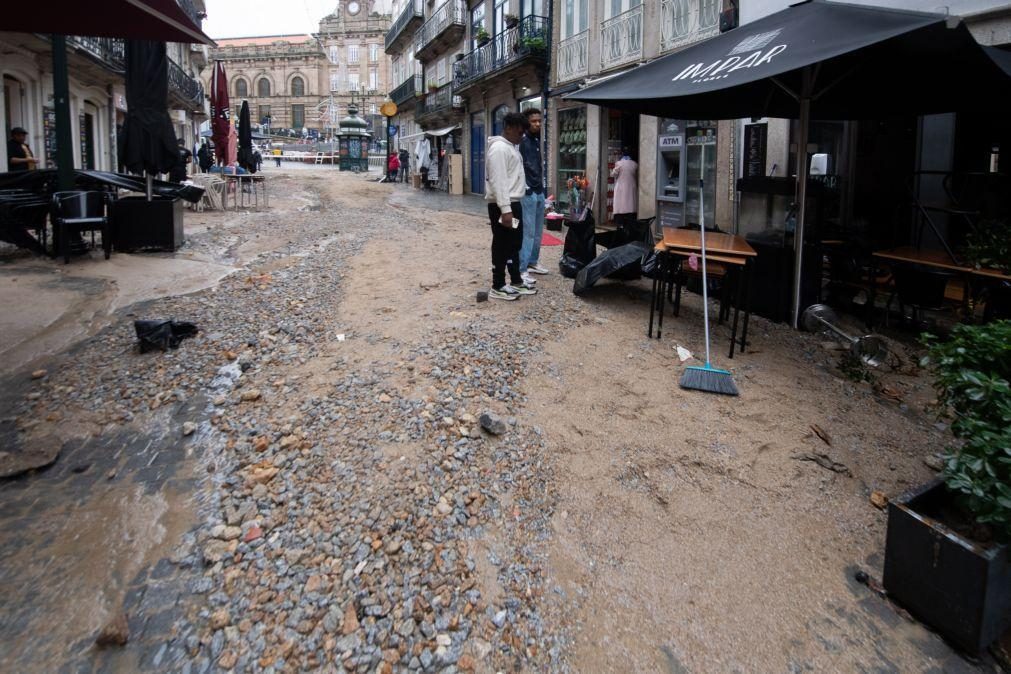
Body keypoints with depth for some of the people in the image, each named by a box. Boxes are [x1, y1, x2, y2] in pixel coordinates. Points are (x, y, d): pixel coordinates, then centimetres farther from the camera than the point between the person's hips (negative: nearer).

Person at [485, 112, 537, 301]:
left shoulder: (512, 147, 16)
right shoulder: (499, 148, -16)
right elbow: (497, 181, -23)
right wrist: (505, 210, -27)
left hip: (513, 203, 10)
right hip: (502, 205, -10)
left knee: (514, 244, 16)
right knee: (501, 246, -3)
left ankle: (516, 282, 26)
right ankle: (498, 287, 5)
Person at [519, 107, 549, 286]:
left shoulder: (537, 140, 14)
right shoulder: (522, 141, -11)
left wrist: (541, 186, 16)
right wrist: (526, 189, -16)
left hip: (539, 192, 8)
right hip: (527, 193, -8)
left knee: (537, 231, 13)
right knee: (527, 232, -9)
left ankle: (533, 263, 25)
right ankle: (522, 270, -6)